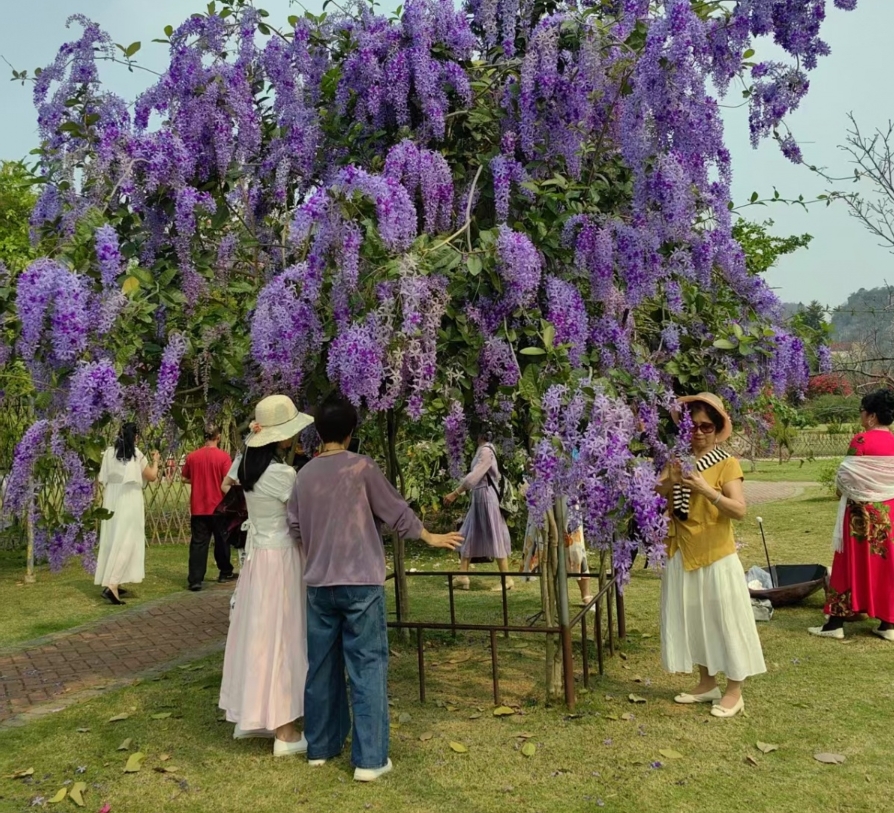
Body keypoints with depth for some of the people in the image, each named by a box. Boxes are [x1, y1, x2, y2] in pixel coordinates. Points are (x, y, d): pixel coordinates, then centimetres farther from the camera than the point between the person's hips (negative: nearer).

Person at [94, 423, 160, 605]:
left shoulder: (109, 453, 3)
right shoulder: (136, 454, -6)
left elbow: (102, 480, 6)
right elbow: (152, 477, 3)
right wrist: (155, 460, 19)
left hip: (111, 501, 5)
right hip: (129, 500, -5)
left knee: (112, 541, 13)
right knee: (126, 542, -5)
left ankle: (111, 582, 17)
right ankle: (112, 585, -16)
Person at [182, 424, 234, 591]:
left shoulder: (192, 456, -1)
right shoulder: (223, 456, -11)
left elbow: (184, 478, 8)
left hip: (198, 507, 2)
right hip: (218, 506, -2)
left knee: (198, 543, 3)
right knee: (221, 540, 15)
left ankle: (195, 580, -2)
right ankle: (225, 572, 29)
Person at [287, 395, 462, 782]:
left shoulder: (305, 474, 5)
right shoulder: (361, 467, -8)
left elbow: (294, 527, 11)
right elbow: (395, 510, -1)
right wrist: (430, 536, 14)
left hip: (318, 583, 5)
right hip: (360, 582, -5)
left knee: (322, 665, 14)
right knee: (367, 666, 0)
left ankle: (320, 745, 26)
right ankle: (369, 758, 2)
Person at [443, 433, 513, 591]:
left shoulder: (486, 451, -16)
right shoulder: (482, 450, 12)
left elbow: (475, 475, -22)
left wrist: (455, 493, -21)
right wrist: (458, 492, 17)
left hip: (486, 497, -10)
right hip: (478, 498, 10)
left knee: (494, 537, -3)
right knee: (467, 536, 11)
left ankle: (507, 580, 5)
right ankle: (463, 577, 15)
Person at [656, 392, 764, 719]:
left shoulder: (727, 462, -8)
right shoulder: (678, 459, 6)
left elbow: (740, 509, -19)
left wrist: (705, 489, -31)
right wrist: (670, 483, -23)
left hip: (716, 555, -5)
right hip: (683, 553, 5)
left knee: (725, 619, 3)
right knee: (692, 619, 13)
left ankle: (734, 692, 15)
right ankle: (707, 683, 28)